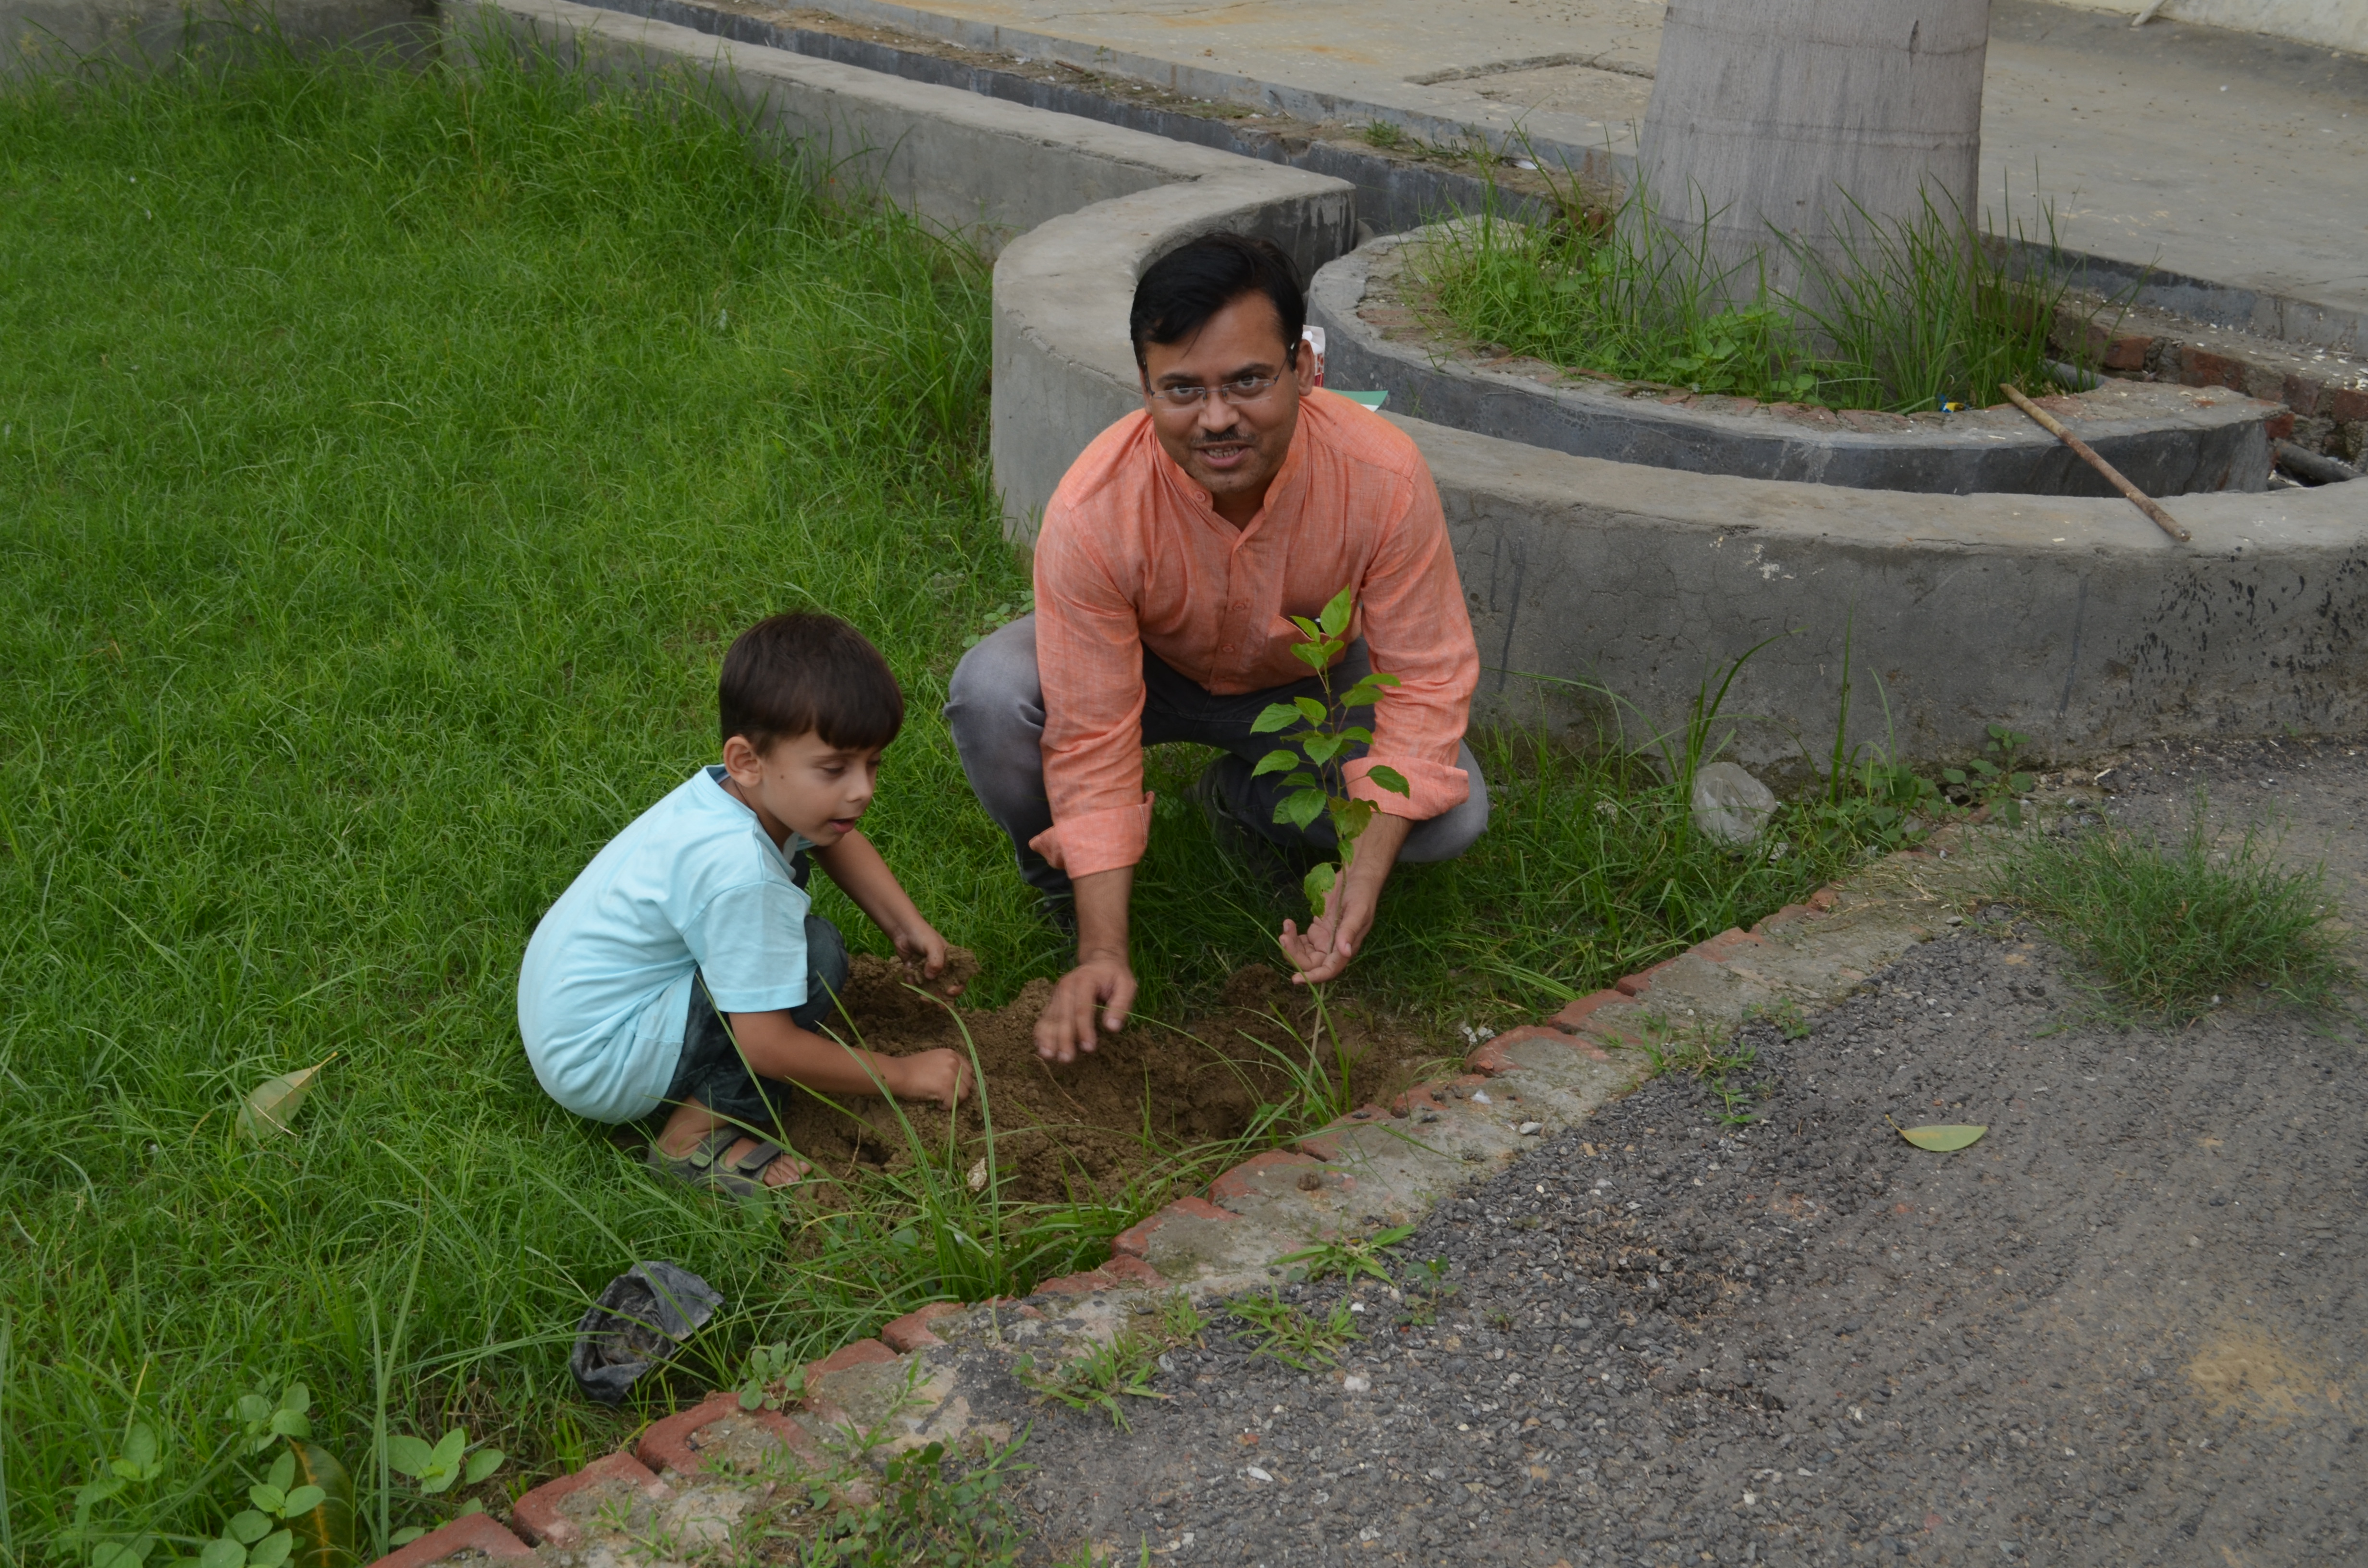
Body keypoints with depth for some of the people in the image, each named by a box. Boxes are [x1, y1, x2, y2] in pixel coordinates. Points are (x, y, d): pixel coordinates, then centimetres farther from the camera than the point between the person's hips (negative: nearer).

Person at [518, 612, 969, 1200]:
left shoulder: (760, 791, -8)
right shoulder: (739, 872, -33)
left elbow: (836, 839, 18)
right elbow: (768, 1047, -26)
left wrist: (907, 925, 6)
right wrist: (904, 1075, -16)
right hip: (596, 1066, -9)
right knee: (816, 955, -21)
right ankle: (698, 1136, -10)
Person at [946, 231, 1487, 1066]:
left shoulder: (1384, 476, -33)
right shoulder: (1091, 511, -36)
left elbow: (1426, 679, -24)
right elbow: (1093, 737, -30)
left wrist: (1362, 881, -33)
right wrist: (1102, 952, -32)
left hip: (1309, 680, 2)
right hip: (1145, 668, -2)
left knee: (1454, 816, -22)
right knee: (992, 693, -33)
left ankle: (1240, 799, 8)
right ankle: (1061, 881, 0)